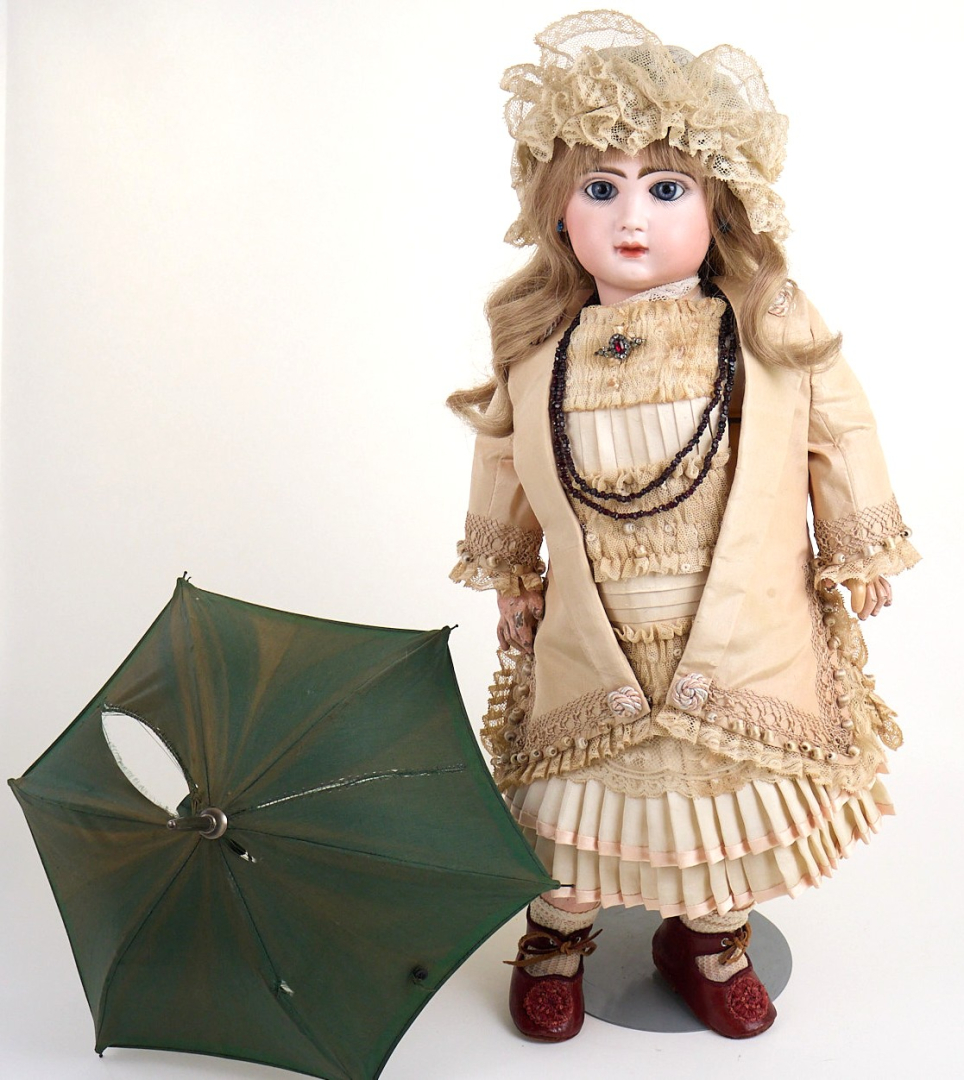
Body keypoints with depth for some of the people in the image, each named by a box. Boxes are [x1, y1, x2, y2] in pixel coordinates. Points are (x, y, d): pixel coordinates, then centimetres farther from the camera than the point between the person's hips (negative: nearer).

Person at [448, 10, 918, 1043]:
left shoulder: (775, 330, -9)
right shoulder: (533, 348, -6)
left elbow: (842, 438, 3)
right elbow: (502, 462, 8)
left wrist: (859, 555, 9)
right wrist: (508, 573, 16)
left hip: (746, 649, 0)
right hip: (589, 649, 0)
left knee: (736, 801, 16)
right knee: (572, 801, 14)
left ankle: (709, 938, 46)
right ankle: (556, 936, 44)